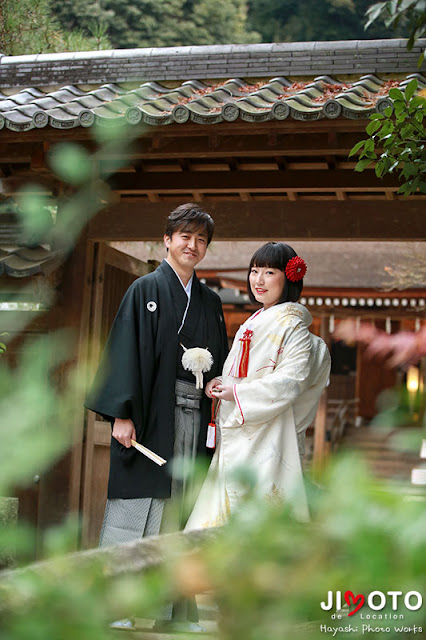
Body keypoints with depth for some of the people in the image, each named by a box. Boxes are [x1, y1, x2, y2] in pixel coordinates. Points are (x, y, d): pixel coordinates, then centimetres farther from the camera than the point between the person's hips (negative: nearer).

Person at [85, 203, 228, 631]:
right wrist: (122, 414, -15)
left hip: (194, 417, 5)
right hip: (151, 414, -5)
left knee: (180, 508, 5)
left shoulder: (210, 301, 17)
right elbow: (127, 352, -7)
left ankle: (175, 606, 9)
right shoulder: (146, 290, 1)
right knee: (140, 506, -6)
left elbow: (220, 360, 21)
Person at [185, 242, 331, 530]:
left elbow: (290, 381, -19)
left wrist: (237, 393, -16)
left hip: (267, 438, -9)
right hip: (236, 438, 9)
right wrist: (221, 384, 6)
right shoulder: (253, 323, 19)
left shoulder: (293, 327, -9)